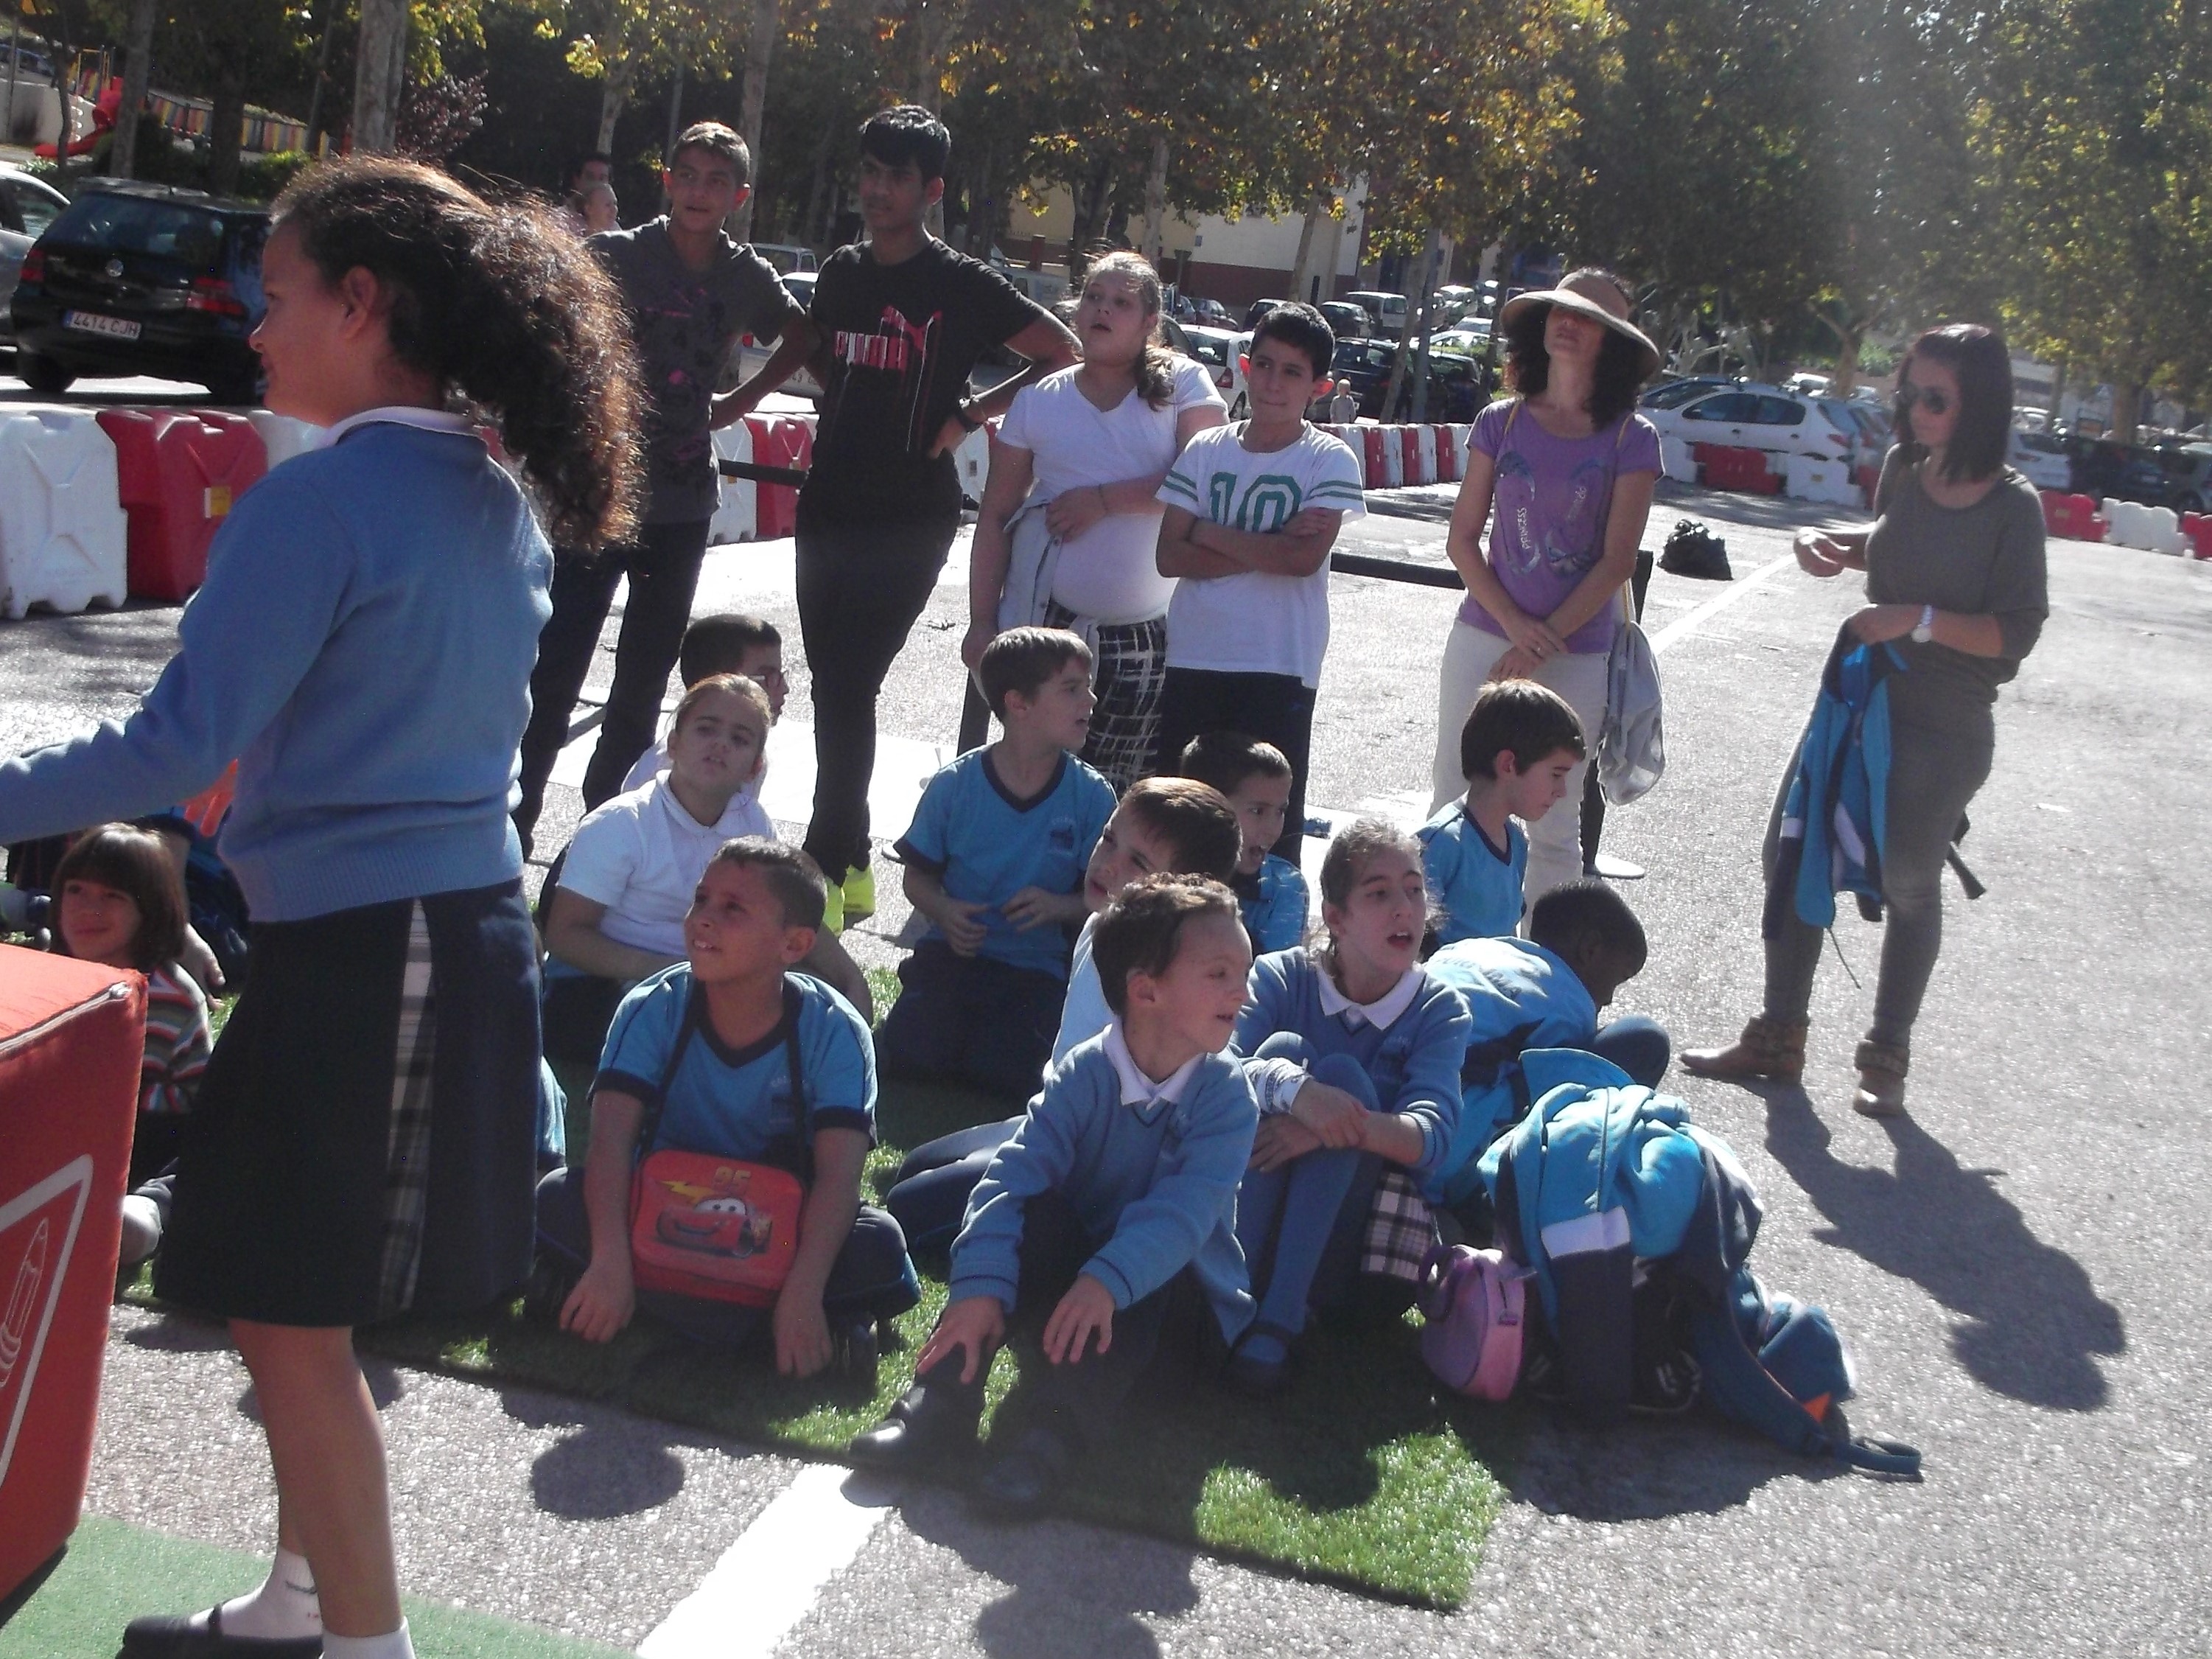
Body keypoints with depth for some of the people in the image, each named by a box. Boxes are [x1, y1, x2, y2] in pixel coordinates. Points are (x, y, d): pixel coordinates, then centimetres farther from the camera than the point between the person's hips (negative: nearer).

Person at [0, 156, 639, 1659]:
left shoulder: (328, 491, -16)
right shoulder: (501, 498, 11)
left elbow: (181, 745, -18)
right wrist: (267, 769, 27)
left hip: (359, 953, -9)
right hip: (473, 931, 9)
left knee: (290, 1317, 4)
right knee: (307, 1307, 21)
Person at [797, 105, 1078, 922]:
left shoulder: (962, 285, -7)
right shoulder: (841, 272, 10)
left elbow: (1065, 357, -6)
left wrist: (971, 414, -11)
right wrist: (839, 439, 16)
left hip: (910, 518, -6)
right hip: (829, 506, 6)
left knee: (848, 687, -11)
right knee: (832, 685, 10)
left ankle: (830, 860, -2)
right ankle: (850, 855, 23)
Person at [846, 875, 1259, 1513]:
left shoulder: (1226, 1094, -16)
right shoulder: (1082, 1075, -13)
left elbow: (1184, 1209, -30)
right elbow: (1013, 1176, -24)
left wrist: (1106, 1281, -48)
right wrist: (981, 1286, -40)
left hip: (1176, 1293, -1)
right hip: (1074, 1264, 1)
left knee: (1144, 1267, -33)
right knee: (1033, 1214, -26)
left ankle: (1051, 1432, -47)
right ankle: (942, 1399, -32)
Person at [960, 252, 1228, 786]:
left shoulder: (1182, 383, 1)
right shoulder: (1038, 401, 6)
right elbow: (996, 517, 5)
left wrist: (1103, 499, -13)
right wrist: (982, 621, -1)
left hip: (1142, 637, -1)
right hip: (1044, 618, 1)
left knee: (1118, 793, 3)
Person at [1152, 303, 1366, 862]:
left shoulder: (1329, 460, -3)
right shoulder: (1206, 451, 6)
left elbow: (1305, 558, -16)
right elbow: (1170, 556, -2)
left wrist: (1213, 534, -7)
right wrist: (1267, 549, -12)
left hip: (1279, 669, -3)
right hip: (1193, 659, 3)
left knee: (1271, 823, 2)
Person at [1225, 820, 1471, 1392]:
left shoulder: (1439, 1010, -1)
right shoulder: (1281, 977, -3)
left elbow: (1431, 1137, -18)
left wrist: (1338, 1125, -36)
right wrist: (1294, 1090, -41)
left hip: (1345, 1252, 0)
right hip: (1253, 1217, 0)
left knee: (1343, 1073, -24)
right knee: (1282, 1050, -22)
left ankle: (1279, 1319, -32)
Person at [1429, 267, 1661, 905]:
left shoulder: (1631, 438, -3)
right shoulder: (1501, 422, 3)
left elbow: (1617, 560, -6)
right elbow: (1462, 537, 2)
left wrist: (1542, 642, -12)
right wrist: (1513, 623, -11)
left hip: (1575, 657, -2)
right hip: (1483, 638, 2)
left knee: (1553, 827, 6)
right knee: (1452, 809, 5)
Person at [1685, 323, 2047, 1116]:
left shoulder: (2012, 507, -16)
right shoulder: (1904, 469, 0)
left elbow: (2015, 633, -17)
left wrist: (1919, 618, -26)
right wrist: (1834, 547, 2)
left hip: (1943, 730, -6)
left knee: (1908, 885, 9)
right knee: (1791, 856, 8)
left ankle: (1886, 1060, 27)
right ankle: (1777, 1040, 23)